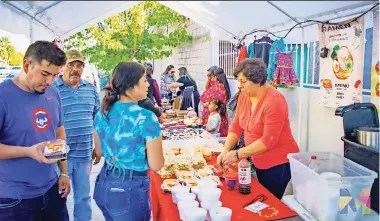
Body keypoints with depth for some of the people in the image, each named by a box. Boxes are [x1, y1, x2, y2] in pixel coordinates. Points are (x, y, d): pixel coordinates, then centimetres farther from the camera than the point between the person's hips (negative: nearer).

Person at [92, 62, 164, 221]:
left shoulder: (102, 113, -2)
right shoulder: (146, 118, -22)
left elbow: (99, 152, 11)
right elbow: (156, 165, -15)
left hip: (103, 185, 6)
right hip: (130, 191, -6)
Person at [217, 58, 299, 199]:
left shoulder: (274, 101, -26)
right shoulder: (244, 95, -3)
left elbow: (268, 140, -27)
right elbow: (236, 126, 2)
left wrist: (237, 154, -26)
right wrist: (225, 151, -9)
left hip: (279, 163, -7)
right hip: (259, 161, 8)